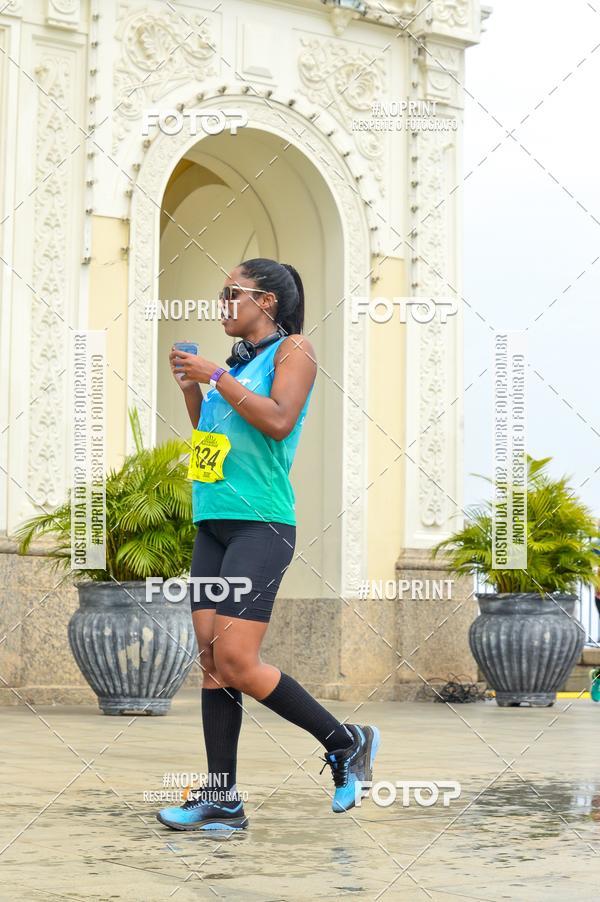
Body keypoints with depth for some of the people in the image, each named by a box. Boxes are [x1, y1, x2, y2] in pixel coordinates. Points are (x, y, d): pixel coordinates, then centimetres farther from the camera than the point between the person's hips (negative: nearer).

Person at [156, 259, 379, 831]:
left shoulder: (293, 349, -1)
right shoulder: (237, 361, 20)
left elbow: (279, 421, -16)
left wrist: (216, 377, -11)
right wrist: (190, 387, 14)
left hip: (261, 523, -8)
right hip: (212, 524, 8)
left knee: (236, 660, -15)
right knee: (211, 658, 2)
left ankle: (346, 742, 2)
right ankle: (222, 800, 5)